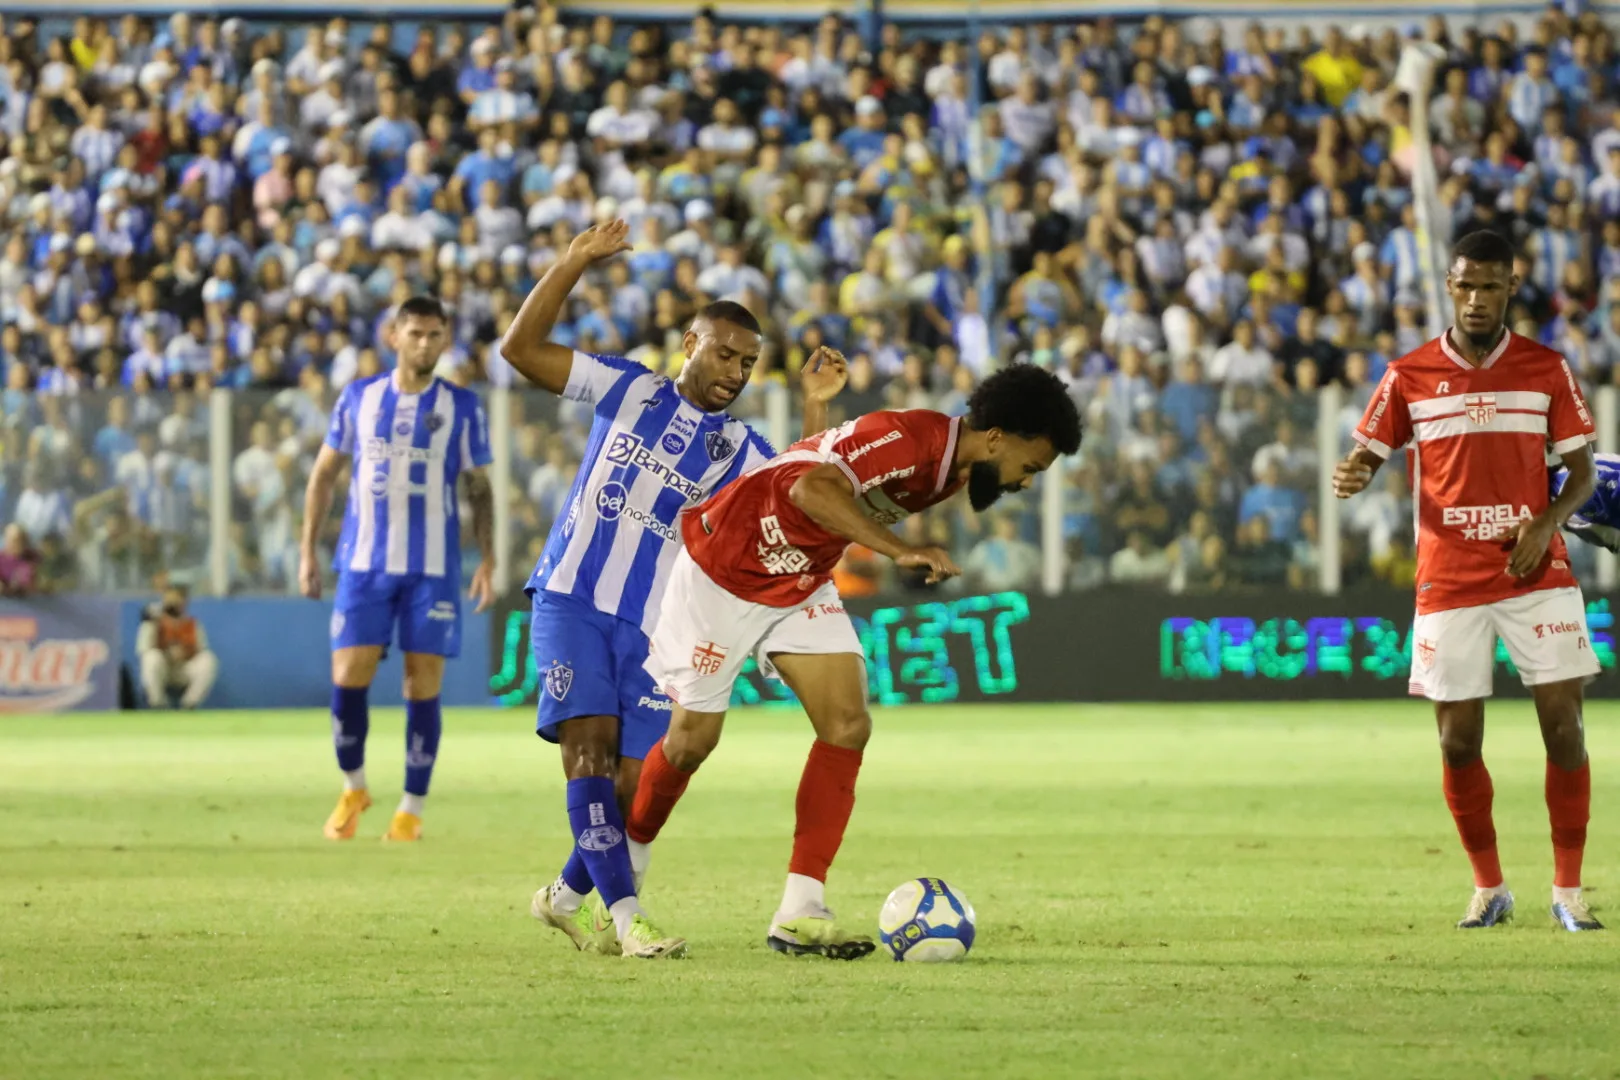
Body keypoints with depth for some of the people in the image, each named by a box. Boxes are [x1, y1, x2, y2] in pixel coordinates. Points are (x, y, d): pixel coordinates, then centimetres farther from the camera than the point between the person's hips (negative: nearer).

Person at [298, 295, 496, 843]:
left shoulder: (462, 407, 2)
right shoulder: (358, 398, 5)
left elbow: (479, 490, 7)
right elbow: (324, 474, 12)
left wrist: (487, 563, -3)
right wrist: (308, 551, 7)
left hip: (433, 570, -1)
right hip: (364, 564, 1)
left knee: (423, 687, -2)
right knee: (348, 678, -6)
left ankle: (411, 811, 7)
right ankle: (353, 789, 17)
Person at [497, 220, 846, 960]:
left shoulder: (739, 452, 8)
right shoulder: (628, 390, 5)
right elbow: (520, 349, 0)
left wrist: (815, 407, -11)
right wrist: (574, 263, -9)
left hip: (653, 626, 2)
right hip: (571, 599, -2)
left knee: (634, 786, -2)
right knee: (590, 740, -19)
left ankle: (568, 897, 23)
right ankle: (625, 915, -22)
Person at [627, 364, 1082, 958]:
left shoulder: (952, 466, -3)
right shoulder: (907, 439, -30)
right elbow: (812, 489, -44)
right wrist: (903, 551, -50)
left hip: (802, 584, 8)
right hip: (723, 568, -8)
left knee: (848, 725, -8)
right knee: (695, 738, 1)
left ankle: (800, 911, -8)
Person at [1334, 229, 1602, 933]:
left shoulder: (1546, 370, 4)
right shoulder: (1410, 376, 3)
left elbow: (1581, 471, 7)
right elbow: (1367, 455, 5)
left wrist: (1546, 525, -11)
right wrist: (1352, 475, -19)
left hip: (1535, 575, 0)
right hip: (1448, 580, 0)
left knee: (1563, 728, -6)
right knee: (1459, 742, 0)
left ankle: (1568, 892, 3)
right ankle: (1488, 888, 17)